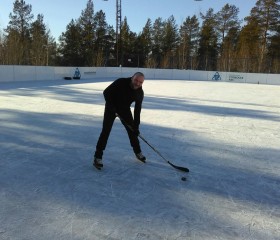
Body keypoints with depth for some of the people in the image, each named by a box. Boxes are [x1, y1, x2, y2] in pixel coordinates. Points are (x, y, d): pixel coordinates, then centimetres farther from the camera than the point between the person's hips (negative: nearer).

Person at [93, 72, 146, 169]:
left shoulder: (140, 93, -15)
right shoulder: (121, 82, -27)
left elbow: (137, 110, -11)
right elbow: (106, 92, -20)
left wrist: (136, 126, -14)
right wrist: (111, 106, -26)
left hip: (125, 109, 4)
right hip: (111, 107, -4)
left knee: (132, 130, 7)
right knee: (106, 131, -12)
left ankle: (138, 152, 27)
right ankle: (97, 157, -6)